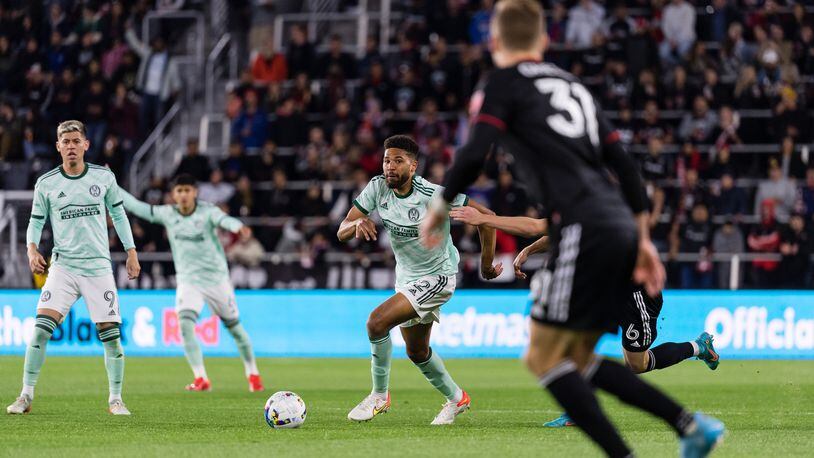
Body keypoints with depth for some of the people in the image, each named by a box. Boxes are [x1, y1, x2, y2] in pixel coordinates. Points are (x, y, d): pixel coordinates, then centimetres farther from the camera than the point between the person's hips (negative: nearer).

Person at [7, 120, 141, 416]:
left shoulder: (104, 177, 4)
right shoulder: (46, 184, 2)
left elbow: (118, 214, 14)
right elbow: (36, 222, 10)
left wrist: (131, 252, 11)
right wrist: (32, 249, -9)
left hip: (98, 267, 1)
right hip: (63, 266, -1)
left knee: (111, 334, -4)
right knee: (41, 327, -15)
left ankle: (115, 399, 11)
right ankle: (26, 396, -9)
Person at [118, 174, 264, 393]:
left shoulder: (207, 211, -14)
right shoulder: (167, 214, -3)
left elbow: (223, 219, -35)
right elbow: (136, 207, 3)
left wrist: (238, 227, -58)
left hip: (216, 279, -2)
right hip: (188, 281, 2)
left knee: (234, 326, 7)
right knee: (185, 323, -21)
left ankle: (253, 374, 28)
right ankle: (201, 379, -15)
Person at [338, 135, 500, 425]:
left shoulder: (434, 195, -25)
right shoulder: (377, 188, -10)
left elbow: (485, 216, -17)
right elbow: (342, 232, -10)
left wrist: (487, 266, -10)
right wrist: (358, 224, -34)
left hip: (437, 276, -7)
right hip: (406, 278, 7)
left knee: (377, 321, -24)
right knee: (416, 352, 19)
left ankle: (380, 396, -7)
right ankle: (456, 398, 43)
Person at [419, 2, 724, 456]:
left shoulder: (503, 83, 5)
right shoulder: (573, 85, 26)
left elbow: (473, 156, -8)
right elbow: (625, 166, 22)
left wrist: (440, 207, 8)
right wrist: (642, 240, 24)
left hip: (583, 227, -8)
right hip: (621, 227, 8)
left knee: (544, 358, -2)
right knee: (577, 360, 15)